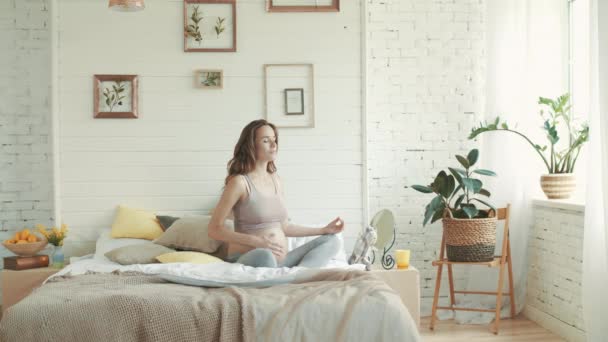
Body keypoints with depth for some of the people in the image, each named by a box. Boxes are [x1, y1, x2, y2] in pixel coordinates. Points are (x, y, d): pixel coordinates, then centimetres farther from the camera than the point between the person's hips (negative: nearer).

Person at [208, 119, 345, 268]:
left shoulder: (275, 179, 13)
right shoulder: (239, 182, -8)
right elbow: (215, 229, -9)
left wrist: (324, 229, 18)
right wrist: (256, 241, -19)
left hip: (280, 261, 8)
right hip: (248, 261, -8)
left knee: (331, 241, 0)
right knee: (264, 256, -40)